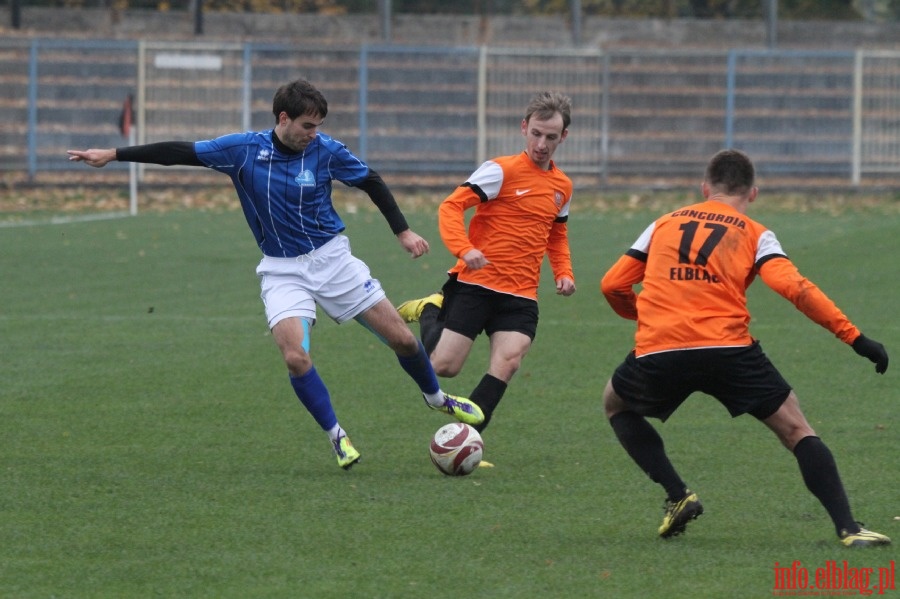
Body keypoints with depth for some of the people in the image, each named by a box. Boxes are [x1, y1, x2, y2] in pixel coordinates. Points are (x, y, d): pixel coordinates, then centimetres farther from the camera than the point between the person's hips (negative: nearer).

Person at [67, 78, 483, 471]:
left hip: (331, 259, 1)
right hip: (282, 270, -1)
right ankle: (337, 436, -1)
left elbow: (371, 183, 4)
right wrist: (113, 155, -8)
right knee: (295, 357, -22)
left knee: (402, 339, 1)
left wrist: (403, 232, 0)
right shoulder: (244, 149, -11)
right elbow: (182, 152, -7)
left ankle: (437, 397, 31)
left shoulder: (326, 151, -10)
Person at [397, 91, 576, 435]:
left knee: (508, 361, -19)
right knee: (444, 366, -7)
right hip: (475, 285, -4)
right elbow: (451, 206, -13)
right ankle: (429, 311, 26)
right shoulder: (502, 171, -7)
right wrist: (464, 249, -29)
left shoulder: (562, 187, 13)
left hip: (520, 295, 4)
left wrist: (563, 272, 12)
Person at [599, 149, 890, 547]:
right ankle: (848, 529, -5)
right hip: (727, 350, -1)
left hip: (657, 351, 1)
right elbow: (794, 288, -3)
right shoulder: (754, 235, 13)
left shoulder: (664, 224, 22)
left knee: (616, 404, 31)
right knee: (795, 429, 9)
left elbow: (612, 285, 21)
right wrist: (854, 337, -4)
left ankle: (677, 496, 16)